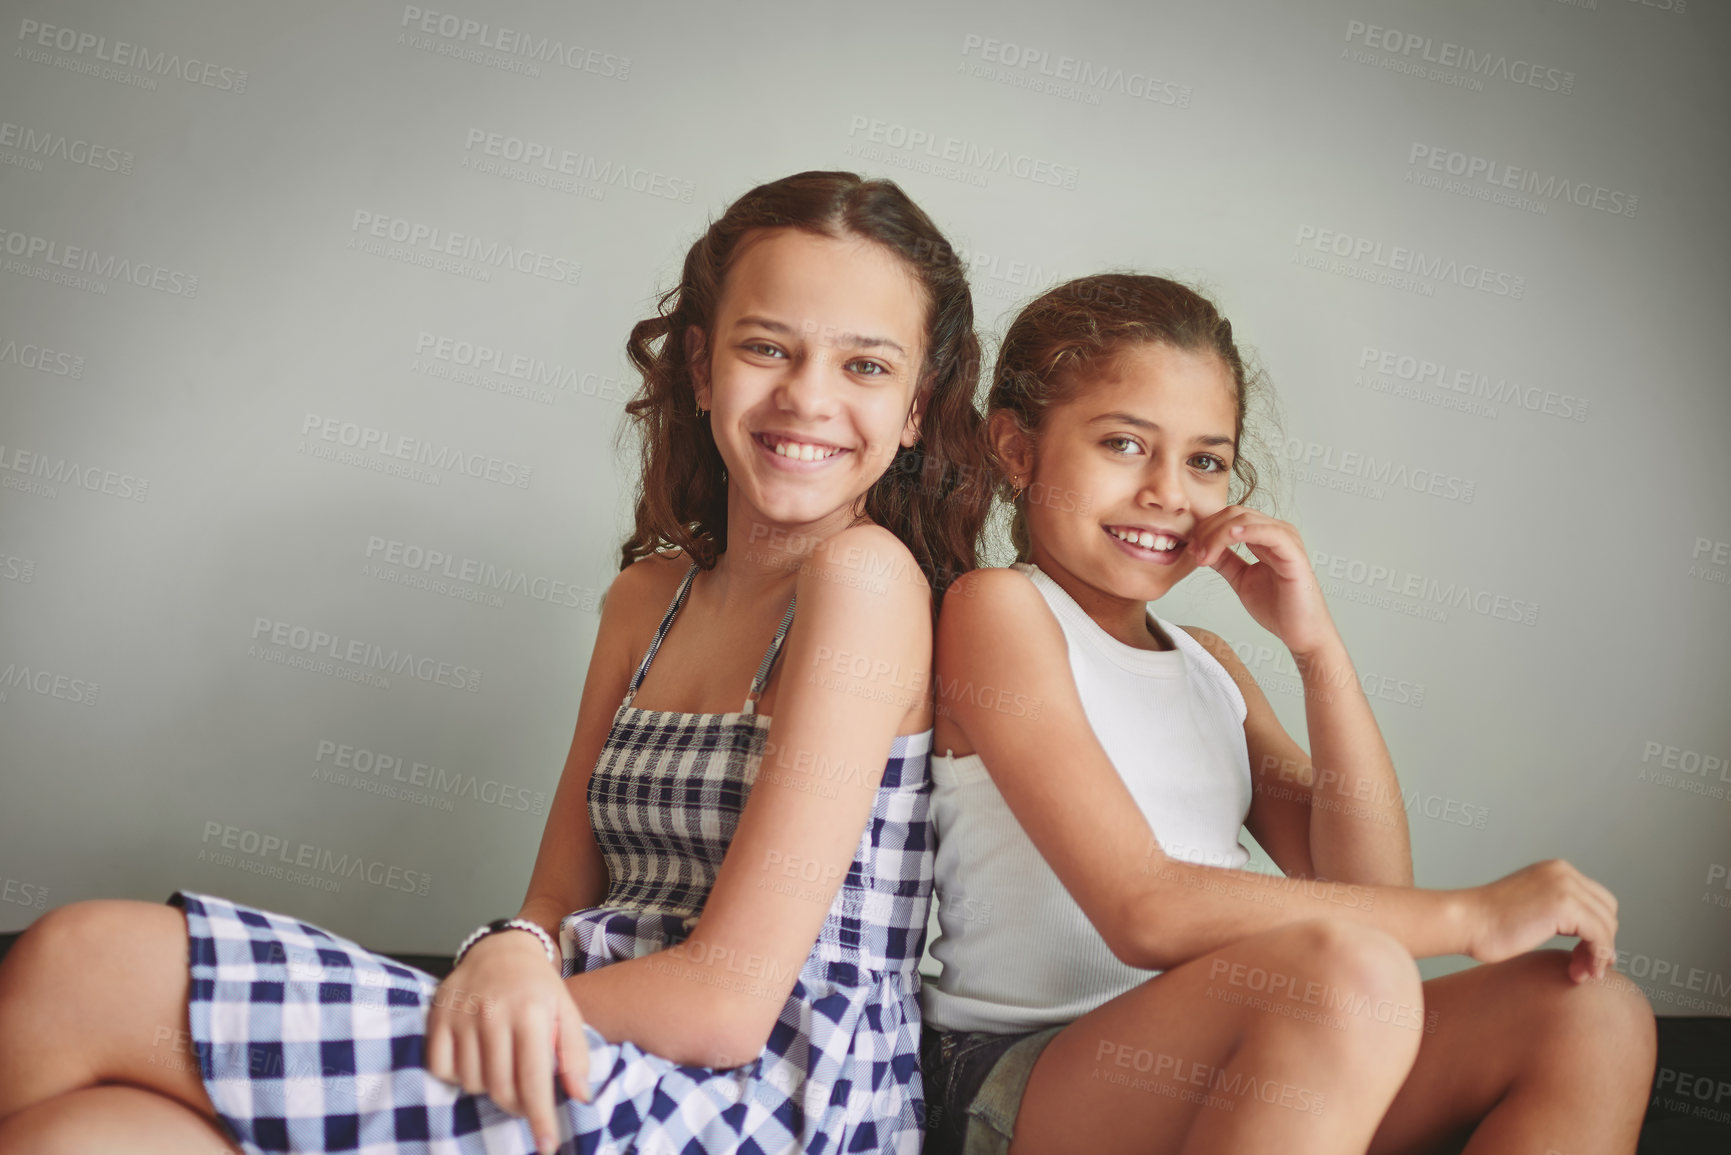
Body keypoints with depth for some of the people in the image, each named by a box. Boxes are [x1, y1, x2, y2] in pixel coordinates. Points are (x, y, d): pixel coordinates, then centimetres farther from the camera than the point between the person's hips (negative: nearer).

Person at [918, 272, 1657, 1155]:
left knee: (1593, 1015, -7)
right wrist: (1471, 915, -14)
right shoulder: (996, 607, -5)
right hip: (1015, 1075, -7)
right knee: (1346, 973, -34)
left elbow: (1365, 889, 9)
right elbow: (1143, 910, -17)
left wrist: (1316, 646, -1)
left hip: (1219, 1081, 7)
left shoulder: (1207, 664, 18)